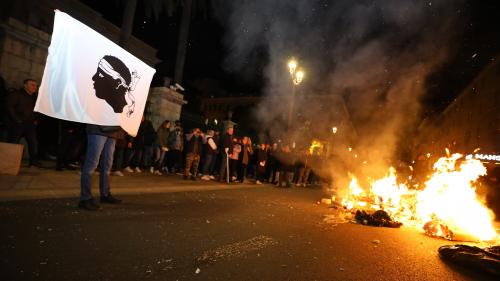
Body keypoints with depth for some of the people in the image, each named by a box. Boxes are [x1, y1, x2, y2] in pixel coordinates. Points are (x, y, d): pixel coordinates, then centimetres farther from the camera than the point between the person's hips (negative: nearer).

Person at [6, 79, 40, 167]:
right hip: (17, 124, -5)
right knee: (13, 143, -4)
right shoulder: (16, 95, 0)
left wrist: (36, 120, 8)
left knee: (34, 142, -1)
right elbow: (10, 107, -7)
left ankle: (34, 161, 4)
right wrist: (17, 119, -14)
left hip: (30, 124, 5)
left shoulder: (34, 97, 16)